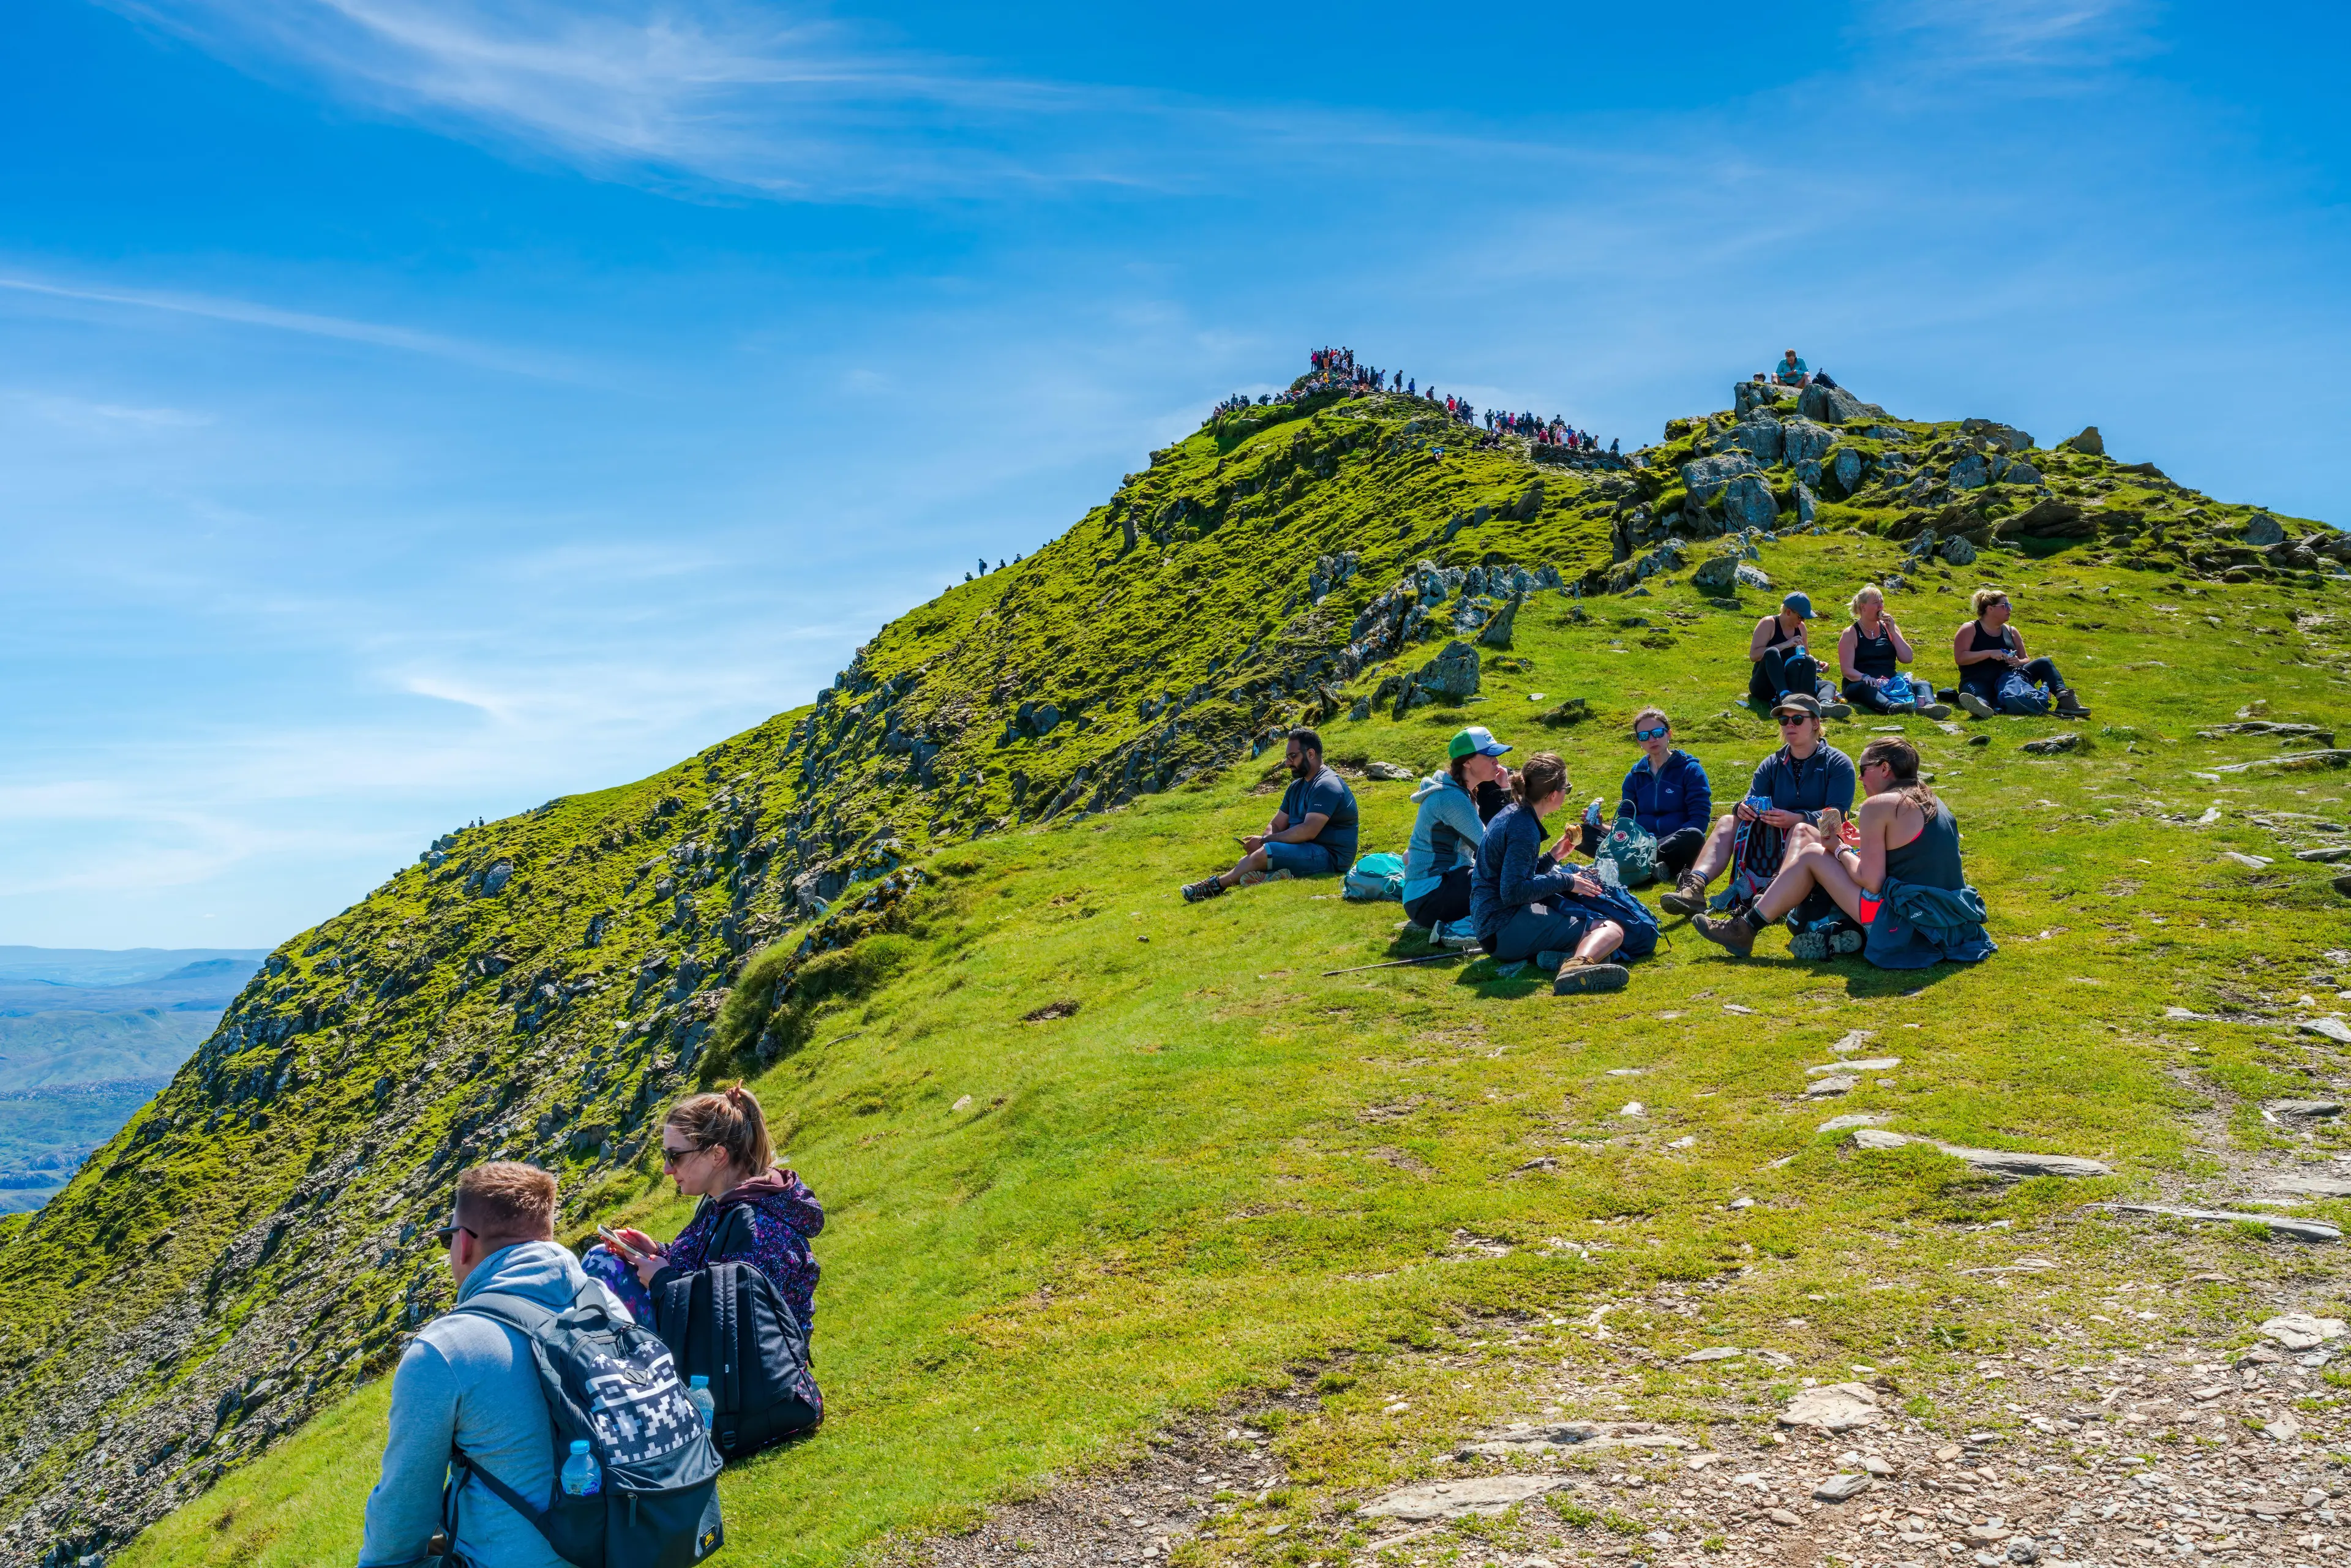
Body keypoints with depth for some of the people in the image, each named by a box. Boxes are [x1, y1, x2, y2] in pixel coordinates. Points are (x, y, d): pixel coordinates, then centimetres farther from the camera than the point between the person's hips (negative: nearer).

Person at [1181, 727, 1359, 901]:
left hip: (1329, 857, -11)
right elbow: (1276, 825, 14)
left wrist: (1264, 841, -17)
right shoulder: (1297, 786, 17)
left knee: (1263, 854, -23)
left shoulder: (1326, 786, -16)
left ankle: (1216, 884, -15)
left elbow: (1308, 832, -25)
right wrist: (1262, 841, -10)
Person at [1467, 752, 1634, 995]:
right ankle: (1578, 965, -50)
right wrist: (1564, 881, -14)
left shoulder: (1511, 813, 14)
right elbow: (1513, 891, -23)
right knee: (1612, 930, -17)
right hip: (1508, 928, -10)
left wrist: (1552, 856, 17)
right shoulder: (1524, 828, -15)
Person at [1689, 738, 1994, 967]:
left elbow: (1871, 882, -16)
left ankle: (1746, 928, 12)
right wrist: (1865, 845, 19)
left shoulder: (1880, 804, -13)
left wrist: (1839, 850, 0)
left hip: (1905, 927, -9)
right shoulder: (1932, 803, 14)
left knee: (1812, 855, 4)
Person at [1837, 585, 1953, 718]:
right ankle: (1892, 707, -69)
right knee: (1866, 688, -39)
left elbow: (1907, 659, 4)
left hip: (1891, 685, 5)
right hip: (1860, 685, -5)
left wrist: (1893, 631, -3)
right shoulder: (1851, 633, 2)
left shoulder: (1888, 628, 14)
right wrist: (1865, 678, -28)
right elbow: (1847, 670, -7)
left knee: (1923, 685, -18)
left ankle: (1928, 705, -53)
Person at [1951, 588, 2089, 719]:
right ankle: (1981, 704, -81)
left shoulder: (2011, 631, 16)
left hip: (2008, 680, 6)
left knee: (2044, 663, -8)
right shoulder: (1970, 629, 1)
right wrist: (1989, 653, -20)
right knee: (1978, 693, -42)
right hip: (1978, 681, -6)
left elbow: (2026, 660, 17)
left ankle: (2064, 698, -32)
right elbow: (1960, 657, -12)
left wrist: (2018, 662, -8)